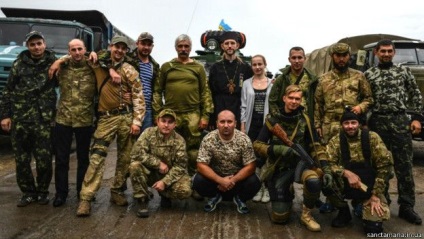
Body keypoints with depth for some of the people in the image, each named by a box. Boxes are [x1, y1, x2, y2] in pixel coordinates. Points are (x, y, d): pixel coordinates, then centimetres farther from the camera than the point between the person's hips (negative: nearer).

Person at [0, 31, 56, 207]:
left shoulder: (53, 63, 3)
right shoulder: (19, 63, 6)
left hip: (44, 120, -2)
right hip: (19, 119, 2)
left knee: (44, 159, 1)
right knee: (21, 160, 7)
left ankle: (42, 191, 21)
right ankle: (28, 192, 23)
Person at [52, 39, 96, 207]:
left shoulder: (93, 69, -1)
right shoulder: (62, 68, 3)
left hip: (85, 120, -1)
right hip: (63, 119, 1)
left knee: (83, 158, 12)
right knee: (61, 159, 6)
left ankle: (82, 191, 26)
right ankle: (61, 193, 18)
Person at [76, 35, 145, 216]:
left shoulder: (128, 70, 4)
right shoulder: (99, 64, 11)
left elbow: (138, 97, -1)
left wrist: (137, 121, -9)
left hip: (126, 117, 0)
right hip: (106, 118, 1)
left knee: (125, 157, 6)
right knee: (97, 157, -9)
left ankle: (117, 192, 21)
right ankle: (86, 197, -9)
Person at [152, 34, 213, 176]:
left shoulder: (198, 67, 7)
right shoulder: (166, 67, 9)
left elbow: (205, 92, 4)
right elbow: (157, 91, 9)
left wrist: (205, 115, -3)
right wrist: (157, 113, 1)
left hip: (192, 115, -1)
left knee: (193, 151, 1)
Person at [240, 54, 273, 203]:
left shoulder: (272, 83, 4)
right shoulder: (247, 83, 7)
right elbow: (244, 107, 5)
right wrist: (242, 127, -1)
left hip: (268, 124, -1)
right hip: (252, 125, 1)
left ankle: (267, 187, 9)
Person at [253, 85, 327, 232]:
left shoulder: (304, 119, -2)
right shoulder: (273, 120, -5)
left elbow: (315, 145, 1)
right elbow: (257, 145, -6)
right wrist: (278, 149, -23)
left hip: (301, 164, 0)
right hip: (279, 169, 0)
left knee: (314, 181, -37)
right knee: (279, 218, -4)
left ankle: (306, 214, -7)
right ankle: (288, 193, 31)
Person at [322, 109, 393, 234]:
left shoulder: (372, 137, -9)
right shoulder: (335, 141, -5)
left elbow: (385, 164, -9)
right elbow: (327, 163, -13)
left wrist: (376, 195, -12)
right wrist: (347, 173, -31)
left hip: (370, 187, -1)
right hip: (346, 186, 1)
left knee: (374, 226, -20)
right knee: (327, 179, -30)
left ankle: (364, 204, 17)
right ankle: (344, 211, -2)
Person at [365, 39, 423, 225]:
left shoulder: (404, 71, 10)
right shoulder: (368, 74, 8)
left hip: (401, 121, 0)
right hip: (378, 122, 0)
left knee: (404, 165, 0)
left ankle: (406, 206, 7)